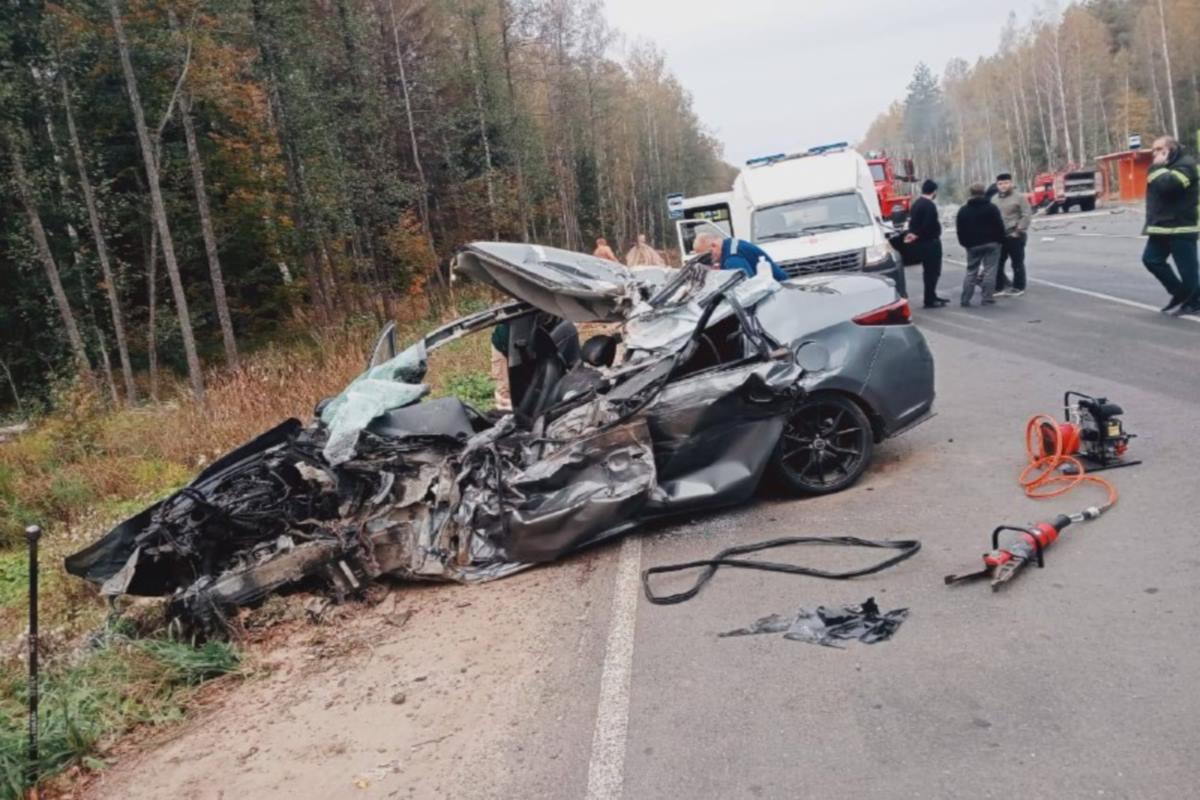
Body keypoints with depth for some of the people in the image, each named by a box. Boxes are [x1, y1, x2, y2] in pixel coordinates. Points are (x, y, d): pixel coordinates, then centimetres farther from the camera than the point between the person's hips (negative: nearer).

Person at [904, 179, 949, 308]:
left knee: (930, 270, 18)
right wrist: (916, 235, -14)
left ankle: (932, 296, 27)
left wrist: (913, 234, -1)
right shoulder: (929, 205, -18)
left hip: (922, 242, 10)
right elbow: (929, 225, -24)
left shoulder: (916, 203, 12)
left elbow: (912, 221, 13)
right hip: (930, 241, -10)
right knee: (932, 271, -4)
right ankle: (929, 300, -2)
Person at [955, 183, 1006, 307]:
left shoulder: (963, 210, 5)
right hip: (991, 243, -3)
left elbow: (960, 230, 4)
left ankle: (965, 299, 2)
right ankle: (986, 298, -4)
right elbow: (999, 226, -7)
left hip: (973, 245, 3)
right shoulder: (992, 208, -4)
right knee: (989, 271, -1)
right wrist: (1000, 241, 2)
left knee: (971, 271, 9)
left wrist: (965, 243, 11)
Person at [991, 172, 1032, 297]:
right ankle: (999, 288, 14)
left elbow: (1027, 216, -11)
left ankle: (1018, 288, 11)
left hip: (1014, 236, -6)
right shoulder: (994, 199, 12)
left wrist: (1018, 231, -16)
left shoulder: (1019, 197, -6)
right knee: (997, 263, 6)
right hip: (998, 236, 6)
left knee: (1017, 263, 3)